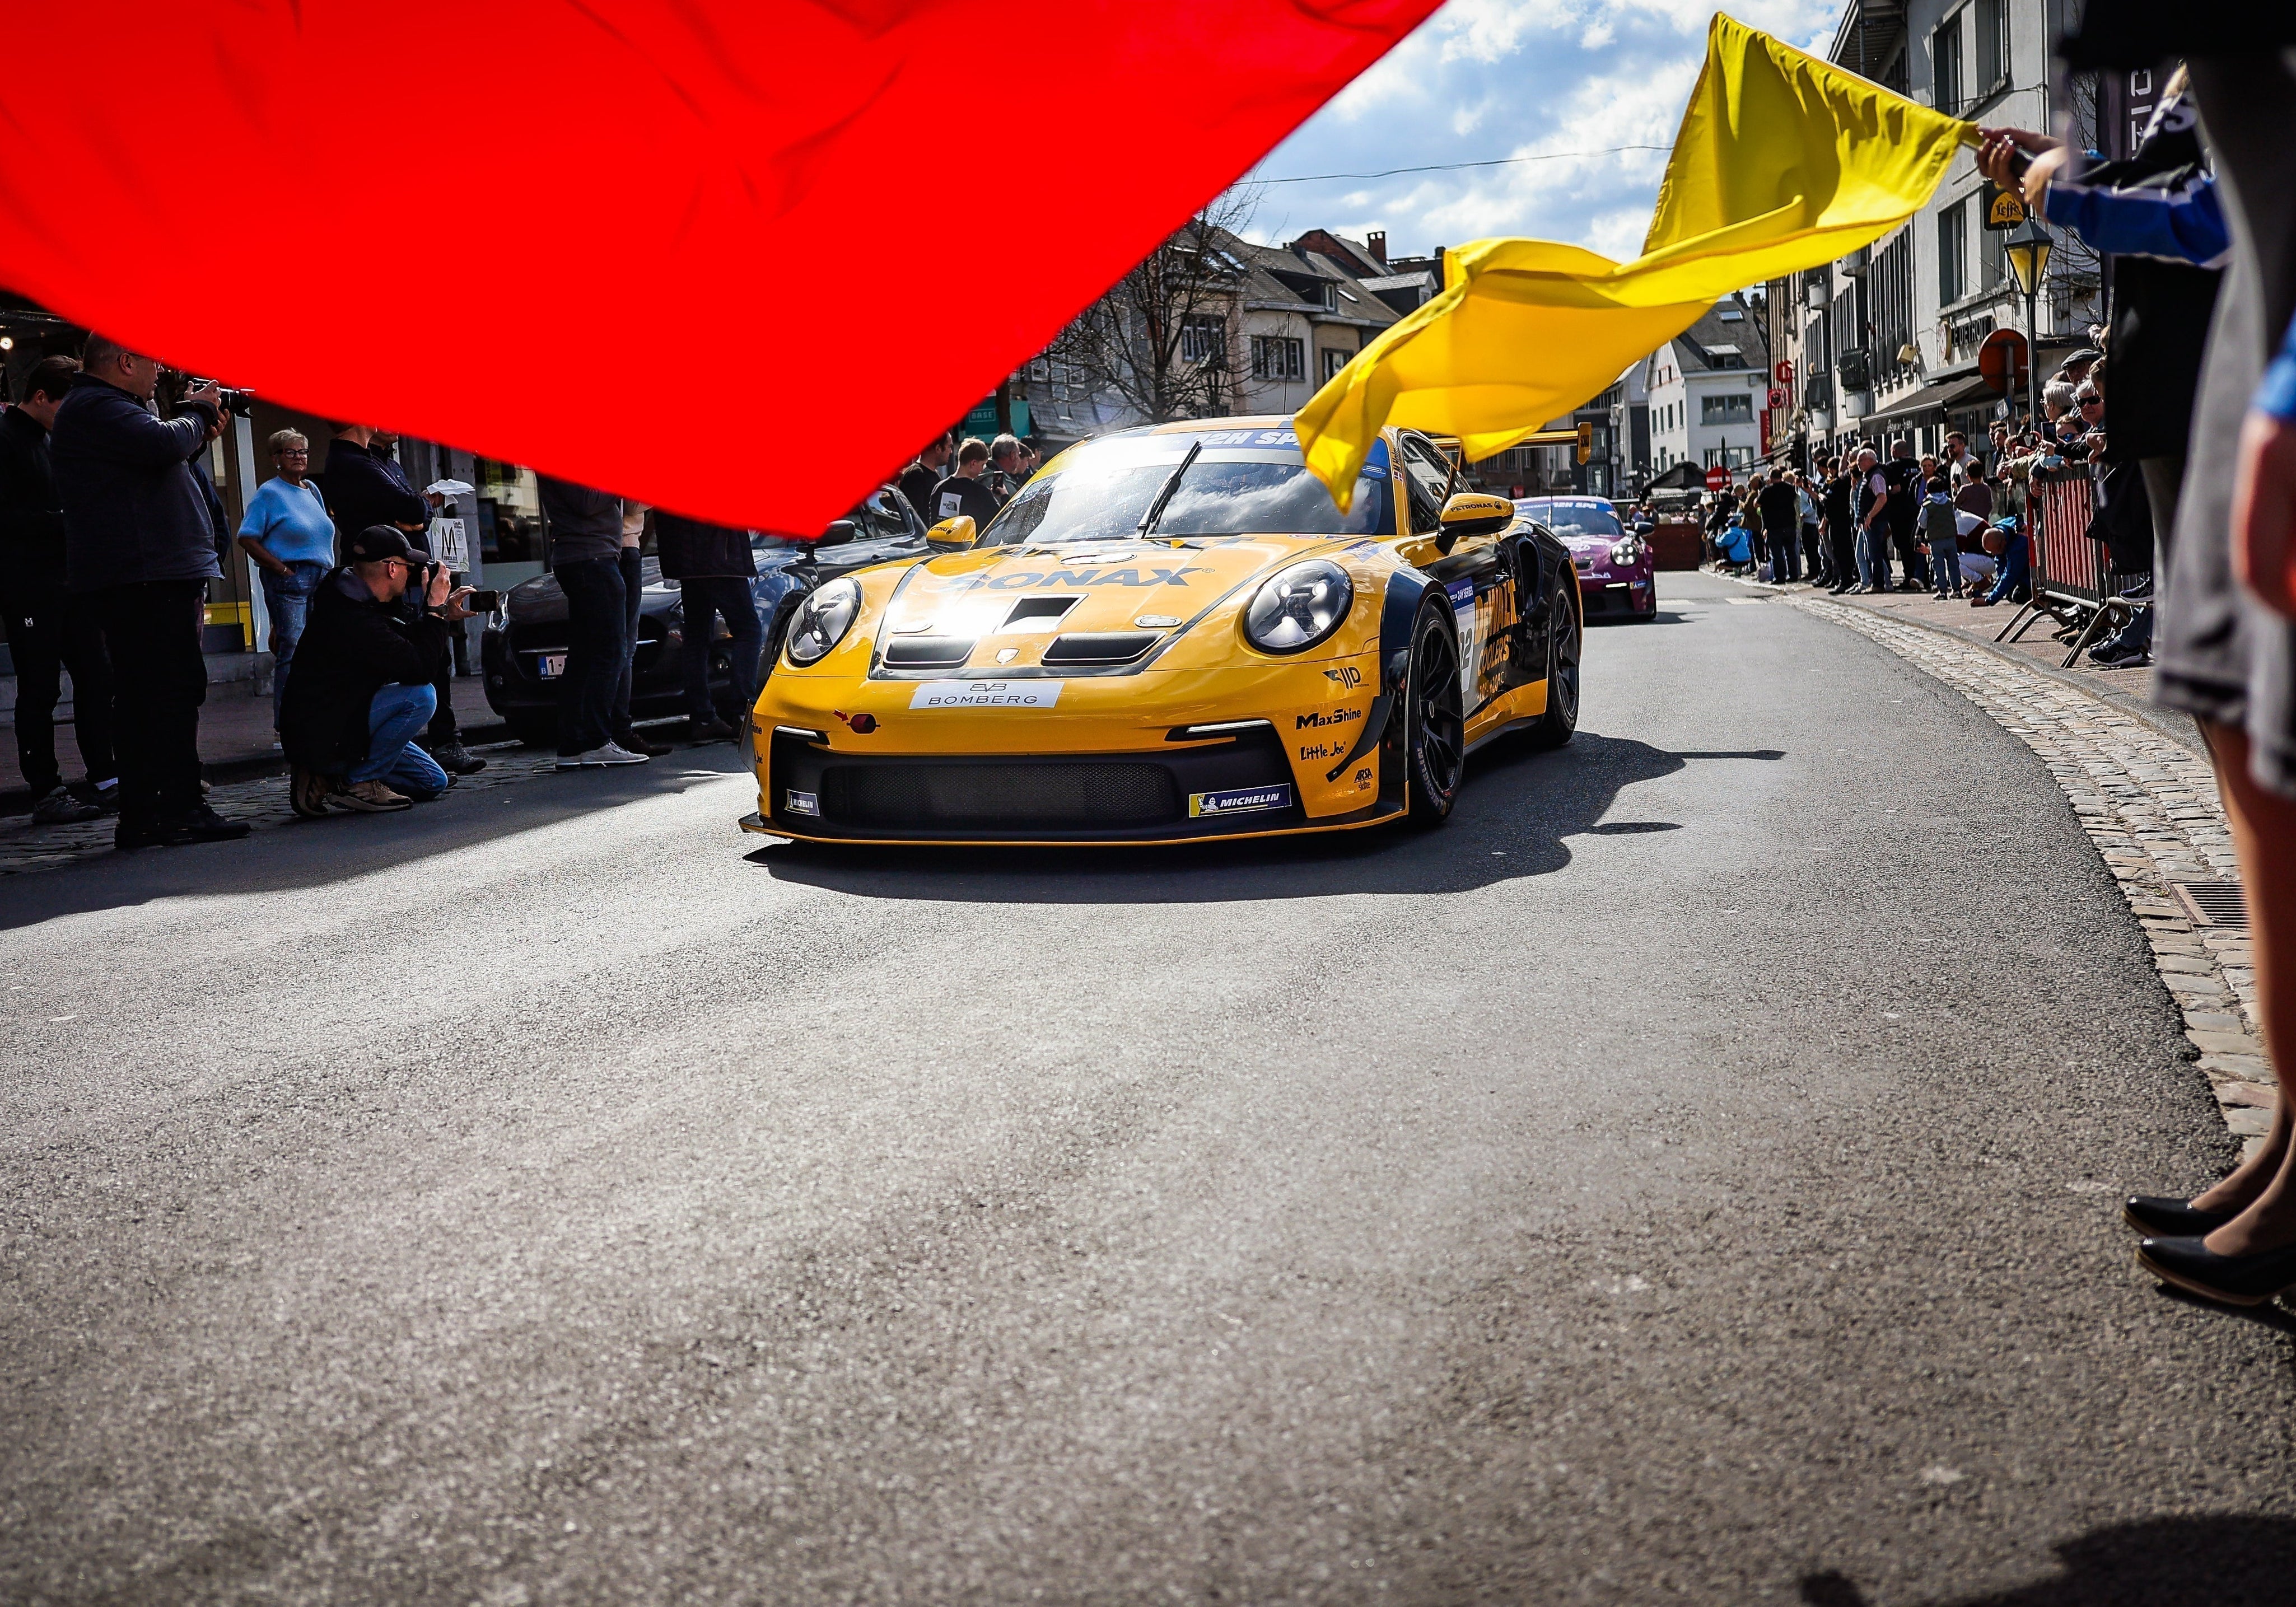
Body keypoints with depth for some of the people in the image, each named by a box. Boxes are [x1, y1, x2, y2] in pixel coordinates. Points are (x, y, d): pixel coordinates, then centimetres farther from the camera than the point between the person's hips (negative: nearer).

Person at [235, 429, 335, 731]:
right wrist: (282, 570, -13)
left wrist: (329, 572, 11)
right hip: (288, 579, -7)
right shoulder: (269, 493, -4)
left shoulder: (312, 490, 17)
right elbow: (247, 539, -9)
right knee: (292, 651, -8)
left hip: (320, 580, 7)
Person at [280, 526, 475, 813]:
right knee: (420, 695, -25)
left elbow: (404, 639, 21)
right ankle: (360, 783, -13)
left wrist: (445, 616, 9)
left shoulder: (348, 601, 6)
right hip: (320, 740, -10)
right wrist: (436, 609, -18)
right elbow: (421, 668, -26)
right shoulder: (354, 621, -26)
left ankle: (325, 781, 11)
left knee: (433, 782, 12)